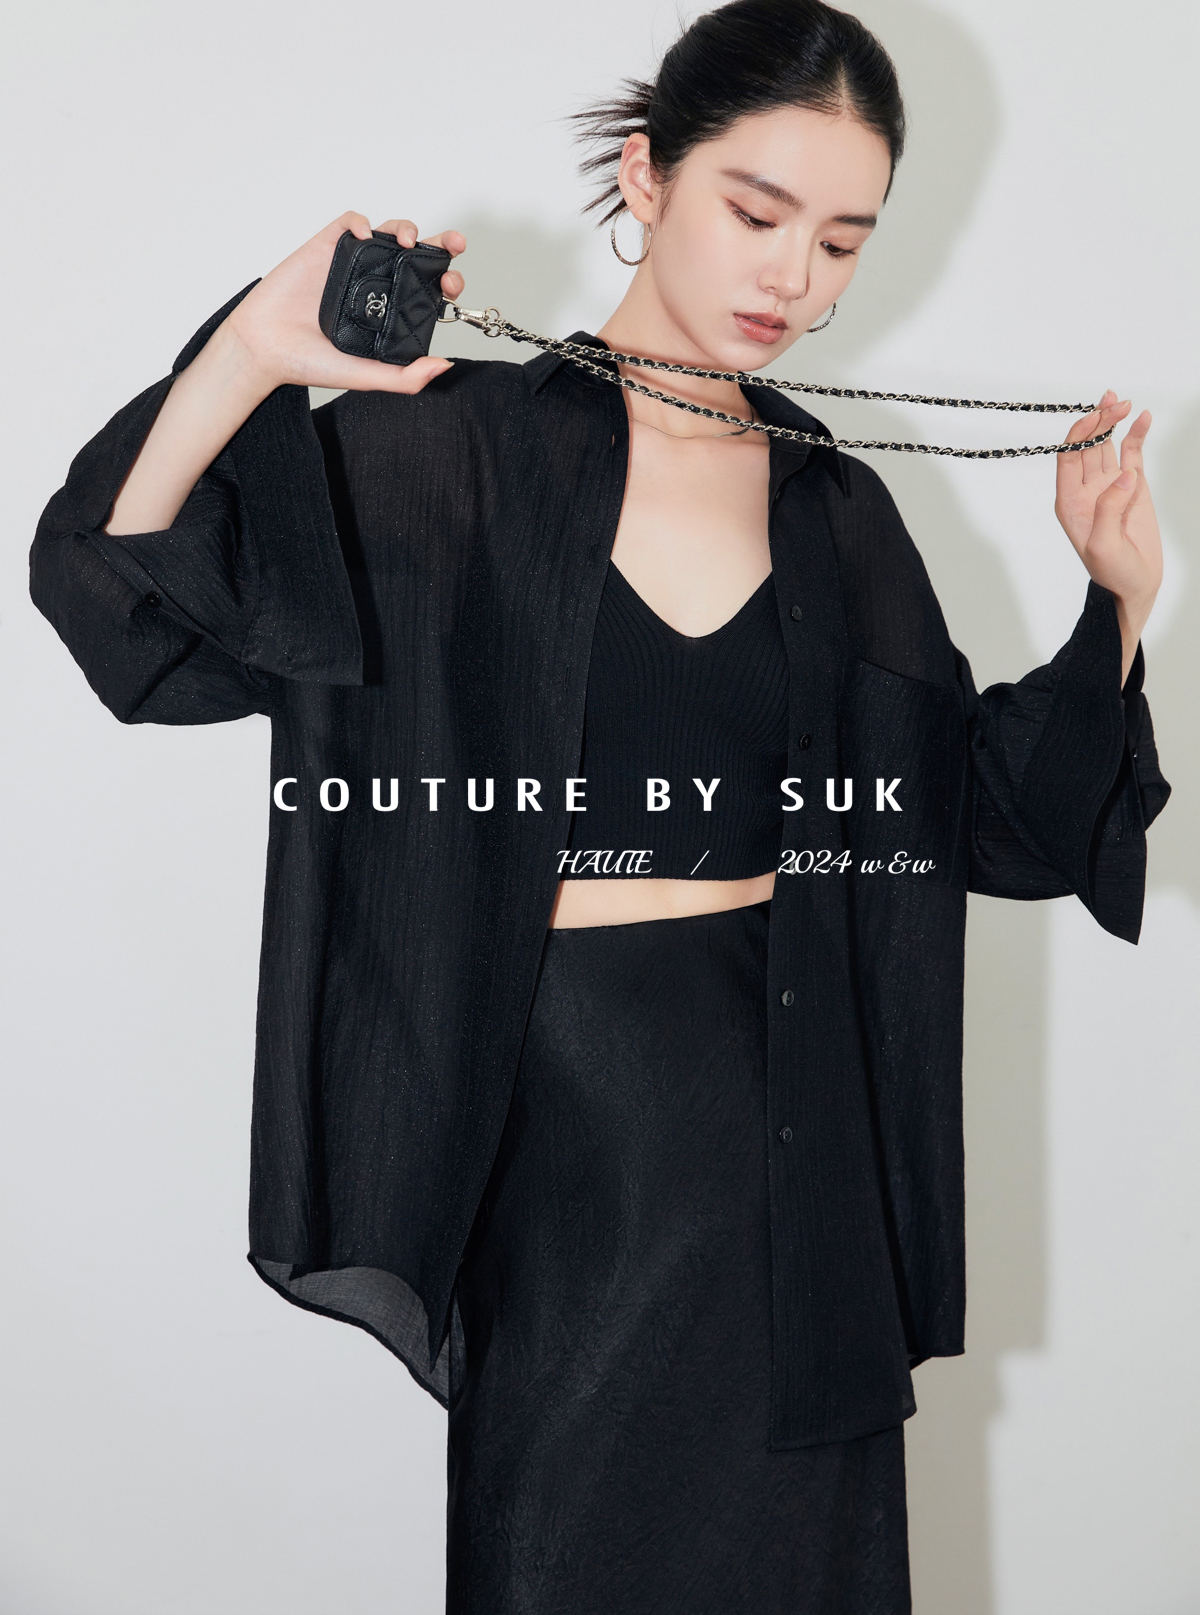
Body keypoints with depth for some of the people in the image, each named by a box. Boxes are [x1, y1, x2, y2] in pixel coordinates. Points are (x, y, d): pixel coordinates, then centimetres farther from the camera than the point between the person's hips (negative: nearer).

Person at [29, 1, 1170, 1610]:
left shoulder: (842, 513, 7)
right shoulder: (456, 451, -6)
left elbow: (986, 811, 10)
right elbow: (119, 590, -12)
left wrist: (1120, 603, -3)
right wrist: (253, 350, -26)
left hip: (784, 1115, 4)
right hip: (555, 1113, -3)